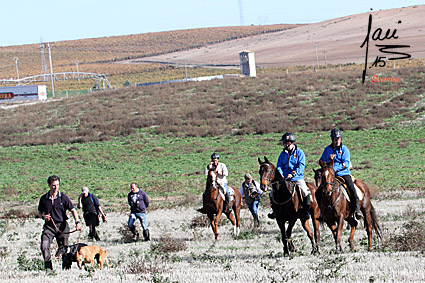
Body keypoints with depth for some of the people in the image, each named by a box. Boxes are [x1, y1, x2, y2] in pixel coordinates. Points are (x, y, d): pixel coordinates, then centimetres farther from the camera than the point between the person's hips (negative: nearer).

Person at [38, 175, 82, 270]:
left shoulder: (63, 197, -1)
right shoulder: (44, 198, 6)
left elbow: (73, 210, -6)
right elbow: (40, 212, 19)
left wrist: (77, 222, -21)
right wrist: (43, 216, -5)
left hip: (61, 225, -1)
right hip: (49, 226, 1)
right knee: (44, 246, -19)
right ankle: (48, 267, -14)